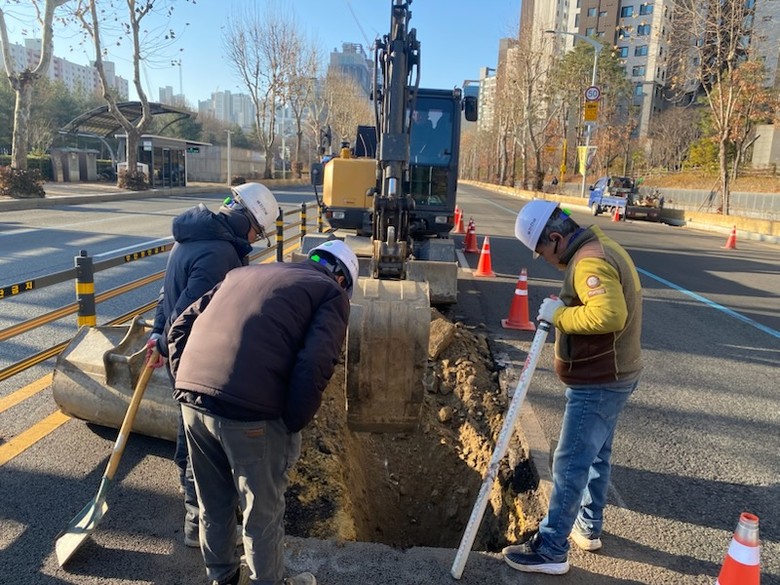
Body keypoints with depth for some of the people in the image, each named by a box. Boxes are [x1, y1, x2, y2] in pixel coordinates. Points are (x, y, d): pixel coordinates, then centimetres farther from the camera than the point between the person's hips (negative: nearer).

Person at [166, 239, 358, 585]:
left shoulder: (244, 273, 25)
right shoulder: (331, 292, 7)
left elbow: (181, 327, 22)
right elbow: (315, 367, -10)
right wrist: (293, 425, 0)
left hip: (192, 399, 7)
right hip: (250, 411, -6)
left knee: (213, 503, 26)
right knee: (263, 512, 18)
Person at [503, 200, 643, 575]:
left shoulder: (590, 262, -23)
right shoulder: (600, 248, 9)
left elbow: (609, 315, -36)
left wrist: (559, 315, -24)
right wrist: (564, 309, 4)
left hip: (597, 383, -11)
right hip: (612, 376, 11)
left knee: (571, 465, -2)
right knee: (595, 455, 21)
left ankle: (550, 550, 10)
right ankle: (589, 528, 37)